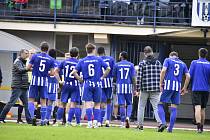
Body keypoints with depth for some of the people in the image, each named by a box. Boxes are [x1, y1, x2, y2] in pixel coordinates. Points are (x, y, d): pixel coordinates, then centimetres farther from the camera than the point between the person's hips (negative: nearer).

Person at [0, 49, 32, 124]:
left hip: (23, 87, 9)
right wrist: (27, 68, -47)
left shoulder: (23, 62, 20)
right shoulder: (17, 62, -7)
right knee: (11, 103, -9)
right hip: (17, 86, -9)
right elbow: (20, 70, -26)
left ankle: (29, 120, 5)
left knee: (26, 103, 5)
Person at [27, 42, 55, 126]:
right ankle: (43, 120, 6)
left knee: (31, 100, 5)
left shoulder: (35, 56, -3)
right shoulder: (51, 60, 0)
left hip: (35, 81, -1)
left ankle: (32, 116, -15)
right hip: (44, 81, 1)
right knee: (43, 102, 7)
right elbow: (52, 73, -1)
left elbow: (28, 67, -2)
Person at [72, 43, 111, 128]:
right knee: (97, 104, 10)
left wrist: (80, 79, 7)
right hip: (97, 84, 0)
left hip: (87, 84, 0)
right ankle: (95, 121, 2)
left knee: (88, 104, -1)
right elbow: (108, 68, -3)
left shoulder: (82, 61, 3)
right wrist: (102, 77, 6)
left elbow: (74, 72, -2)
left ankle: (89, 122, -9)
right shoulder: (99, 60, 1)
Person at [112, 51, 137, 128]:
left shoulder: (117, 65, 1)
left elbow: (114, 76, 7)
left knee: (122, 105, 2)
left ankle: (122, 122, 2)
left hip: (120, 86, 0)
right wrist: (135, 89, 2)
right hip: (129, 86, 0)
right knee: (129, 104, 12)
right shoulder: (131, 65, 2)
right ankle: (128, 117, -13)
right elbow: (133, 78, -2)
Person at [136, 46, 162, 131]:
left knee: (141, 107, 13)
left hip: (145, 89, -2)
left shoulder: (142, 63, -2)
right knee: (156, 107, -1)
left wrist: (138, 89, -1)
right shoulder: (158, 63, 5)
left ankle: (140, 125, 16)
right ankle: (160, 123, -20)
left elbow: (139, 77, -5)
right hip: (156, 89, 2)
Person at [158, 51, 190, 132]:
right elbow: (188, 76, 9)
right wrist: (184, 88, 15)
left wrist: (161, 83, -6)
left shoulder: (168, 60, 8)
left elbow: (163, 70, -9)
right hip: (177, 87, 3)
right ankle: (170, 128, 5)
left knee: (160, 104, 3)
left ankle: (163, 122, -16)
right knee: (174, 108, 6)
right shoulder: (182, 64, 18)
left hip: (168, 85, -3)